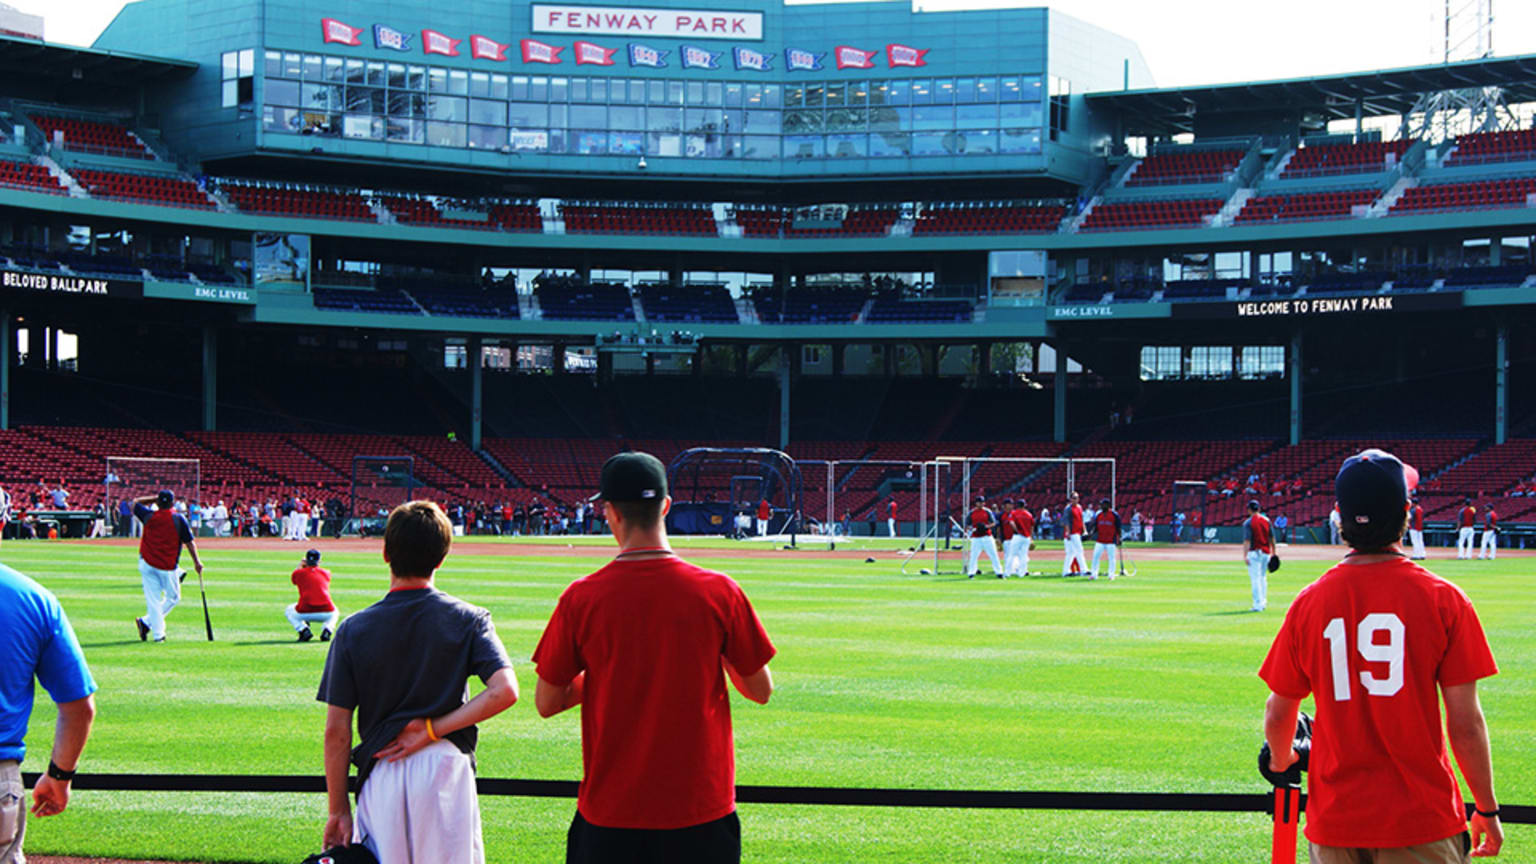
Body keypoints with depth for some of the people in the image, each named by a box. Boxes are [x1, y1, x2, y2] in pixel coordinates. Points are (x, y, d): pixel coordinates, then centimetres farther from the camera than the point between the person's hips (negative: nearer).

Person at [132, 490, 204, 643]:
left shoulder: (149, 516, -2)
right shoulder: (179, 519, -9)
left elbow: (135, 503, 16)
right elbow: (189, 542, -5)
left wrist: (154, 498, 17)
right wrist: (196, 561, 4)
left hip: (147, 564, 3)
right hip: (168, 566, -3)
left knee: (153, 599, 5)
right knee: (173, 597, 13)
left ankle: (158, 633, 0)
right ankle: (147, 622, 4)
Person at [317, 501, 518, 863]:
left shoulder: (354, 630, -1)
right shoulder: (469, 619, -1)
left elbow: (336, 732, -2)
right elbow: (504, 691, -15)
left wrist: (338, 810, 5)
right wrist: (433, 730, -10)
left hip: (380, 776, 1)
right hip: (447, 766, 0)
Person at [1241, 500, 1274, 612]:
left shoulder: (1248, 522, -10)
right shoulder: (1266, 520, 6)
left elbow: (1247, 540, -17)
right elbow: (1272, 538, 8)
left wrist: (1245, 555, -19)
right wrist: (1273, 552, 16)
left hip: (1254, 552, -5)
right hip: (1266, 552, 6)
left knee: (1255, 579, -4)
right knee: (1263, 577, 19)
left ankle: (1258, 605, -7)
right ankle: (1263, 602, 24)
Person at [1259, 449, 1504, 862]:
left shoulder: (1308, 603, -1)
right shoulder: (1444, 600, -8)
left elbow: (1279, 713, 8)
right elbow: (1465, 724, -8)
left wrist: (1280, 762, 29)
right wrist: (1487, 810, 5)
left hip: (1334, 820, 3)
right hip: (1422, 820, -2)